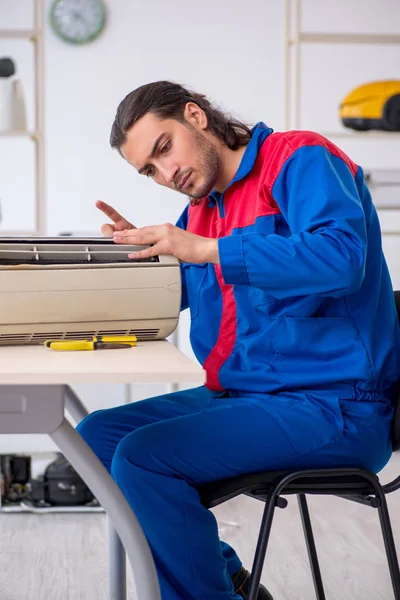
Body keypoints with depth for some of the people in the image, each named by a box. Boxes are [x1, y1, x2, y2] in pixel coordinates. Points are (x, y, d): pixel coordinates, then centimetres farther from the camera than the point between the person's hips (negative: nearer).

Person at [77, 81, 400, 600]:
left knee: (142, 456, -22)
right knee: (96, 436, 4)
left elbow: (342, 257, -26)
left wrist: (207, 251, -27)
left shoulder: (299, 158, -8)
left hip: (332, 407, -9)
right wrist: (142, 249, 4)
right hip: (236, 395, 9)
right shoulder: (201, 208, 15)